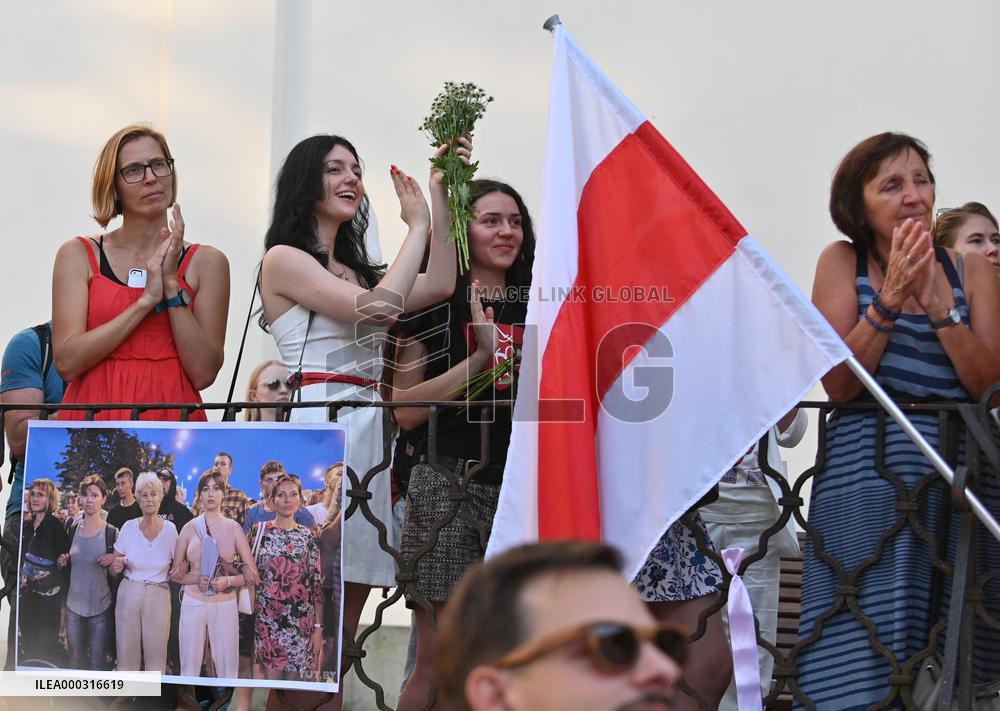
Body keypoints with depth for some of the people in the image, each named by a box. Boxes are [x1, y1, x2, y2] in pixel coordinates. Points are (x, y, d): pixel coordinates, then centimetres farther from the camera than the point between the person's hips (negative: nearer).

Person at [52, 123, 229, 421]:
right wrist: (147, 300, -8)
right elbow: (67, 362, -4)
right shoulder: (79, 254, 7)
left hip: (172, 417, 1)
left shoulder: (207, 262, 8)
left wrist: (172, 285, -7)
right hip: (94, 418, 0)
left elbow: (203, 374, 0)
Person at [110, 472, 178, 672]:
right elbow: (113, 569, 8)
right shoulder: (129, 527, 0)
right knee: (126, 658, 3)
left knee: (156, 659, 0)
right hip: (129, 595, 1)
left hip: (158, 597, -1)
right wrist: (117, 566, -13)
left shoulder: (169, 529, -2)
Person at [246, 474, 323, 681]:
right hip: (266, 620, -1)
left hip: (301, 623, 1)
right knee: (270, 675, -1)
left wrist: (318, 627, -2)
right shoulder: (259, 531, 3)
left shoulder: (308, 537, 6)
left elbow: (317, 584, 4)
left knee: (295, 676, 3)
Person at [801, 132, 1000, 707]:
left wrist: (940, 307, -11)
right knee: (862, 658, -10)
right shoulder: (844, 262, 4)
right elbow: (839, 384, -5)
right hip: (865, 479, -2)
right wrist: (889, 299, -12)